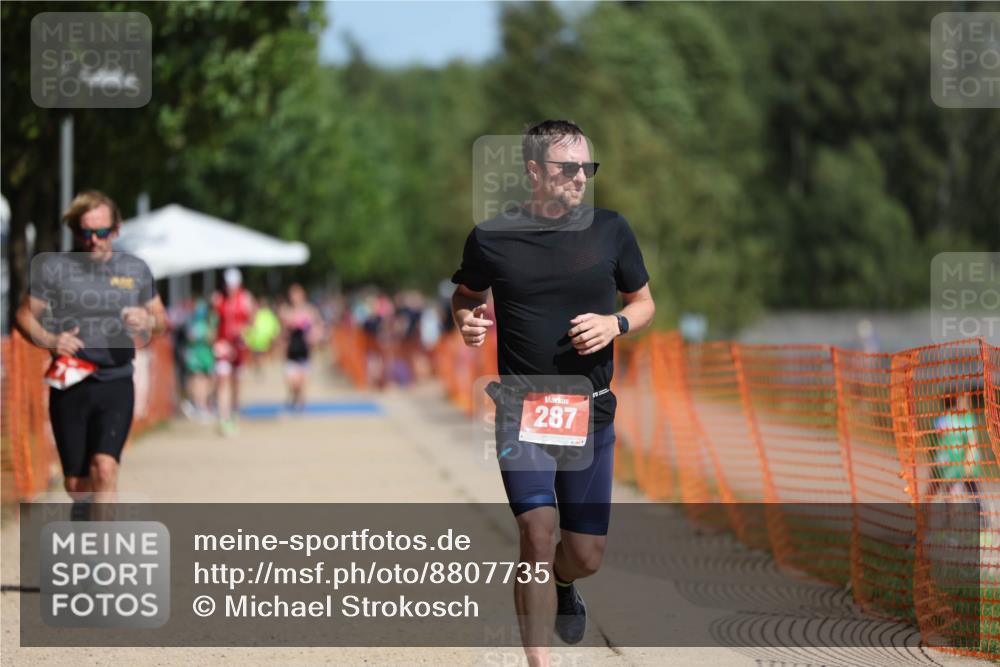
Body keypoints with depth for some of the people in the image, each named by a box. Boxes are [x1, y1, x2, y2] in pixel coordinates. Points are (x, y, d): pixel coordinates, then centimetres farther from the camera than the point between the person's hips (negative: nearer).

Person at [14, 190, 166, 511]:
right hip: (69, 386, 0)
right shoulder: (53, 267, 0)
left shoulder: (136, 270, 6)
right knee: (75, 482, 7)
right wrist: (48, 340, -15)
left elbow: (161, 318, 16)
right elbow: (25, 315, 5)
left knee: (105, 467, -20)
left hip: (116, 384, 0)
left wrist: (149, 321, -9)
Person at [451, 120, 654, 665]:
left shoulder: (610, 230, 2)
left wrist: (616, 324, -9)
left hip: (590, 410, 2)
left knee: (586, 553, 6)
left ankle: (561, 583, 43)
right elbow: (465, 296, 16)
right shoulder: (492, 236, -1)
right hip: (521, 410, -2)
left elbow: (644, 302, 13)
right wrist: (467, 322, -7)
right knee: (538, 533, -18)